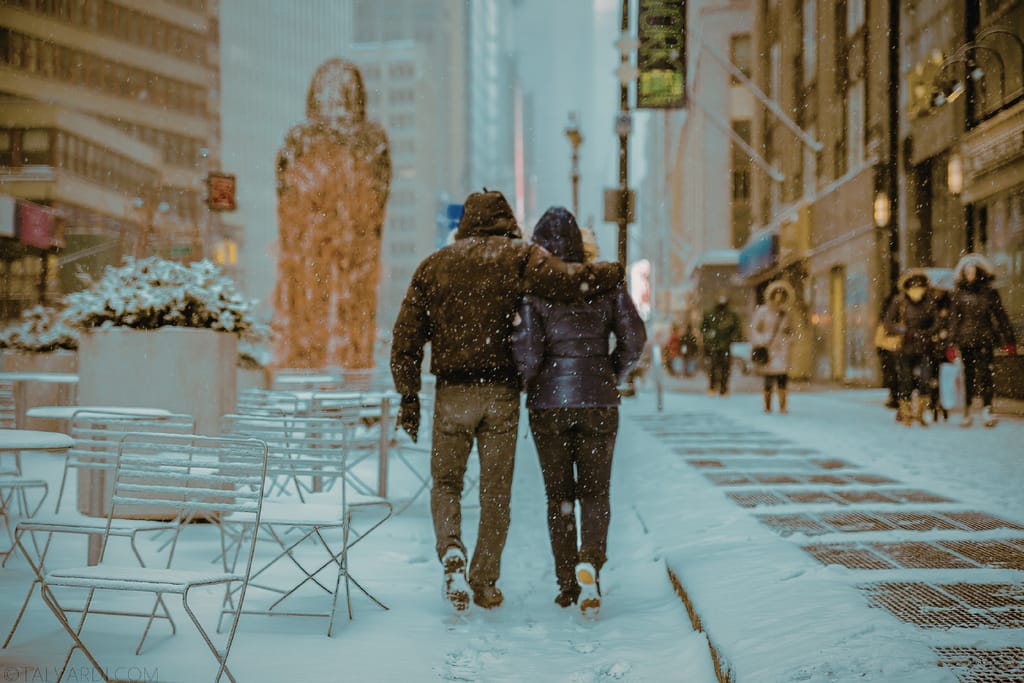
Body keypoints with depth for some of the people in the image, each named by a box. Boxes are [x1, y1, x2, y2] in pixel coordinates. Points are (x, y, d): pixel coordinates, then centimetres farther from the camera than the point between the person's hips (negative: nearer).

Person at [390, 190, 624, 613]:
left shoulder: (434, 265, 7)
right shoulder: (518, 257, -1)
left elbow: (406, 336, 4)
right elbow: (569, 279, -18)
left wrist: (409, 397, 8)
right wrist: (612, 275, 2)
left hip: (451, 393, 1)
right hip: (501, 392, -1)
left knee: (446, 482, 15)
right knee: (496, 492, 10)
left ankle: (451, 550, -11)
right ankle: (485, 582, 15)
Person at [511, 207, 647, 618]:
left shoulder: (531, 288, -6)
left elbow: (527, 355, -13)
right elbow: (633, 339, -1)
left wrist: (520, 386, 8)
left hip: (549, 402, -1)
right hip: (598, 401, 1)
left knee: (559, 495, 14)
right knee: (595, 494, 12)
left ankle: (567, 585, 15)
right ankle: (589, 565, -15)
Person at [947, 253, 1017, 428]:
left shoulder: (989, 292, 6)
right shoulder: (958, 293, 6)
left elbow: (1000, 315, 10)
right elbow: (953, 319, 4)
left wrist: (1008, 339, 8)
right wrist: (951, 342, -3)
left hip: (985, 339, -1)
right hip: (965, 340, 1)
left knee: (984, 373, -11)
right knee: (968, 375, 6)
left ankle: (986, 410, -14)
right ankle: (967, 412, 16)